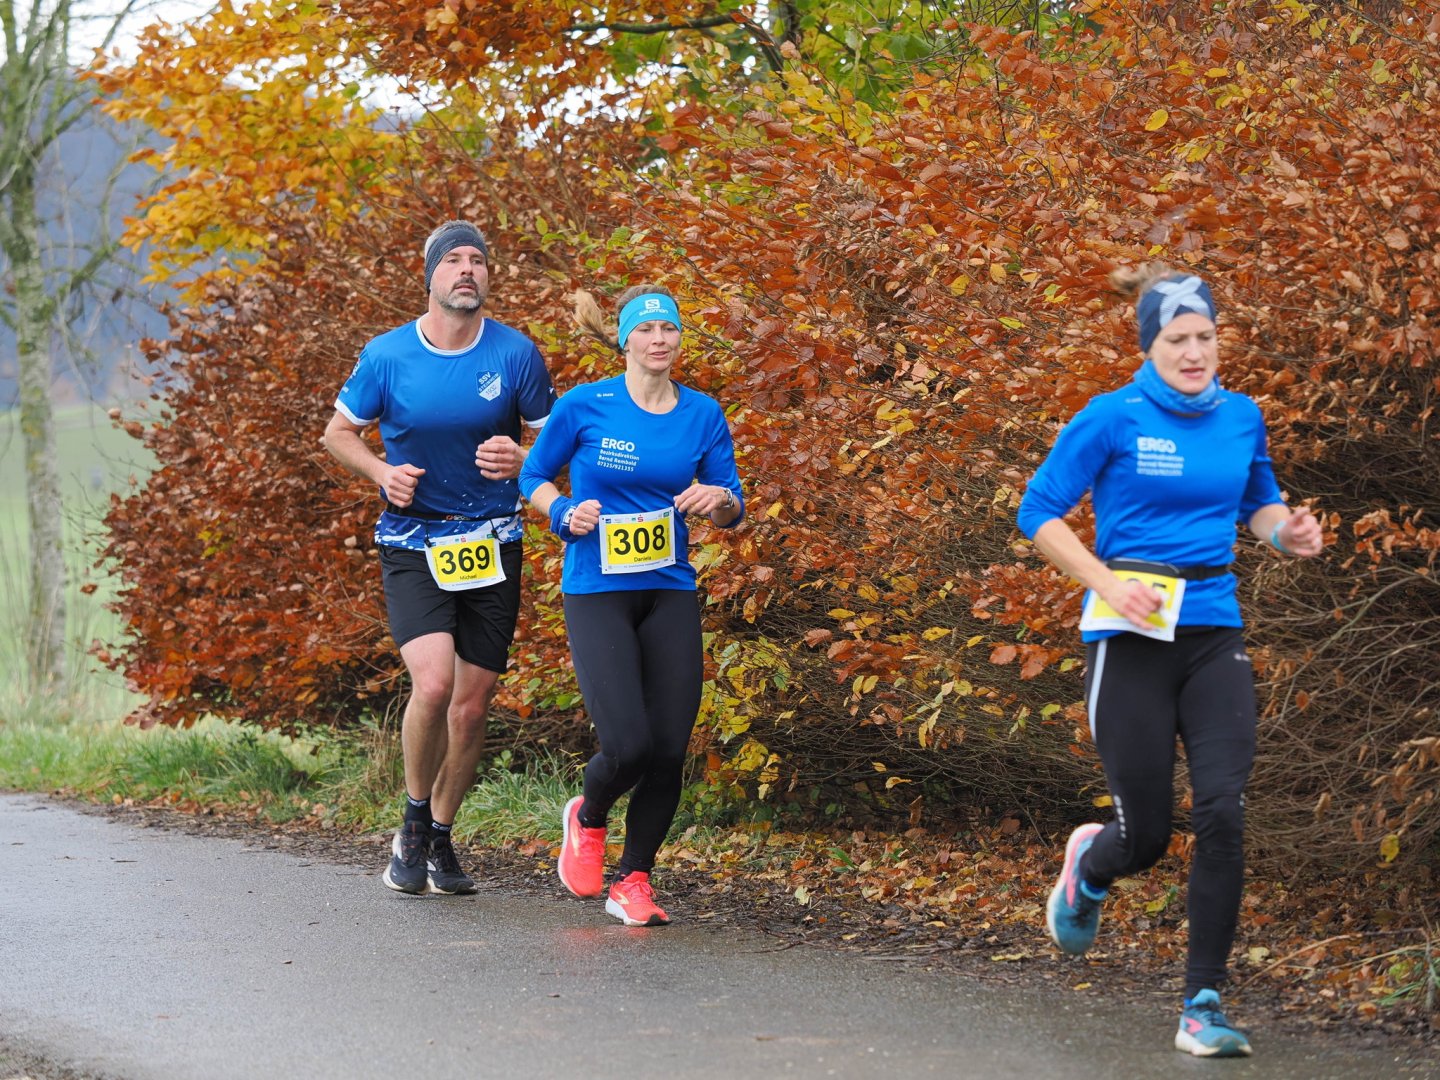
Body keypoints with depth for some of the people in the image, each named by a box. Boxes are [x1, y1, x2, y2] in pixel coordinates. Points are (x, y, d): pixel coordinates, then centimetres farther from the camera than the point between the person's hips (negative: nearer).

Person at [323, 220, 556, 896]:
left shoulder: (516, 354, -4)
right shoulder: (388, 356, -6)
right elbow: (338, 432, 7)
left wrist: (519, 461, -16)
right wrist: (382, 471, -12)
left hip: (491, 547, 2)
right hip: (412, 545, -2)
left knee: (472, 705, 6)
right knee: (433, 683, -21)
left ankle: (440, 839, 26)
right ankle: (413, 822, 3)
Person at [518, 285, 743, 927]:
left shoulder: (703, 415, 4)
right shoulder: (585, 407, -4)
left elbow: (732, 511, 11)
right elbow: (534, 477, 8)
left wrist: (720, 500, -11)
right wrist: (566, 513, -11)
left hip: (670, 593, 4)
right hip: (596, 593, -4)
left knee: (669, 752, -3)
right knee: (629, 745, -16)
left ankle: (633, 883, 15)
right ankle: (587, 818, 18)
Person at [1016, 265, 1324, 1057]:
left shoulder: (1241, 418, 6)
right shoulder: (1113, 419, -7)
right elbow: (1039, 513, -4)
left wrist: (1287, 532, -1)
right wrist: (1108, 583, -15)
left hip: (1214, 635, 3)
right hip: (1131, 636, -3)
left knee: (1222, 813, -13)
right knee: (1146, 833, 0)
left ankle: (1202, 1008, -5)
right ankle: (1088, 865, 40)